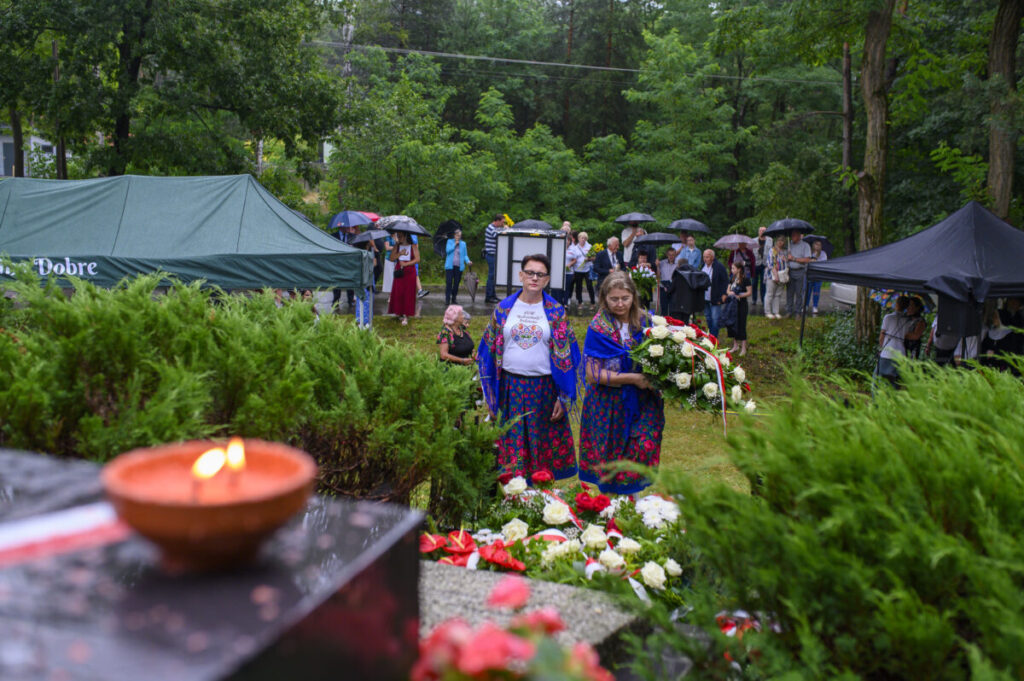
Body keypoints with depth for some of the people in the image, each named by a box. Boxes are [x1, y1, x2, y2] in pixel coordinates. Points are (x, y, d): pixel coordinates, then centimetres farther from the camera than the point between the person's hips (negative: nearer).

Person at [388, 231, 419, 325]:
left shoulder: (413, 246, -1)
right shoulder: (397, 246, 8)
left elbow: (417, 259, -7)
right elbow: (392, 258, 1)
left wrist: (406, 264, -13)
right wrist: (400, 253, -13)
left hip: (410, 272, -3)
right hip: (399, 272, 3)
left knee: (408, 293, -4)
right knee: (398, 293, 0)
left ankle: (406, 316, -2)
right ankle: (399, 313, 13)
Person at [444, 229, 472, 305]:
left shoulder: (463, 244, 11)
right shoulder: (449, 241, 8)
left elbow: (465, 255, 9)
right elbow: (447, 250, -6)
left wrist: (468, 261, -8)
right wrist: (455, 244, -8)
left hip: (459, 266, 2)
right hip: (450, 266, -2)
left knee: (457, 283, 3)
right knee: (449, 282, -8)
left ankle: (454, 298, 15)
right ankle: (447, 299, -6)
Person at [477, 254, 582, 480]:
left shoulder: (556, 312, 1)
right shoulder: (504, 308, 4)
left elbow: (565, 357, 2)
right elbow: (489, 349, 8)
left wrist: (563, 397, -3)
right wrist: (490, 393, 5)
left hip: (544, 388, -1)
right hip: (509, 387, 1)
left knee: (543, 446, 6)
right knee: (511, 443, 5)